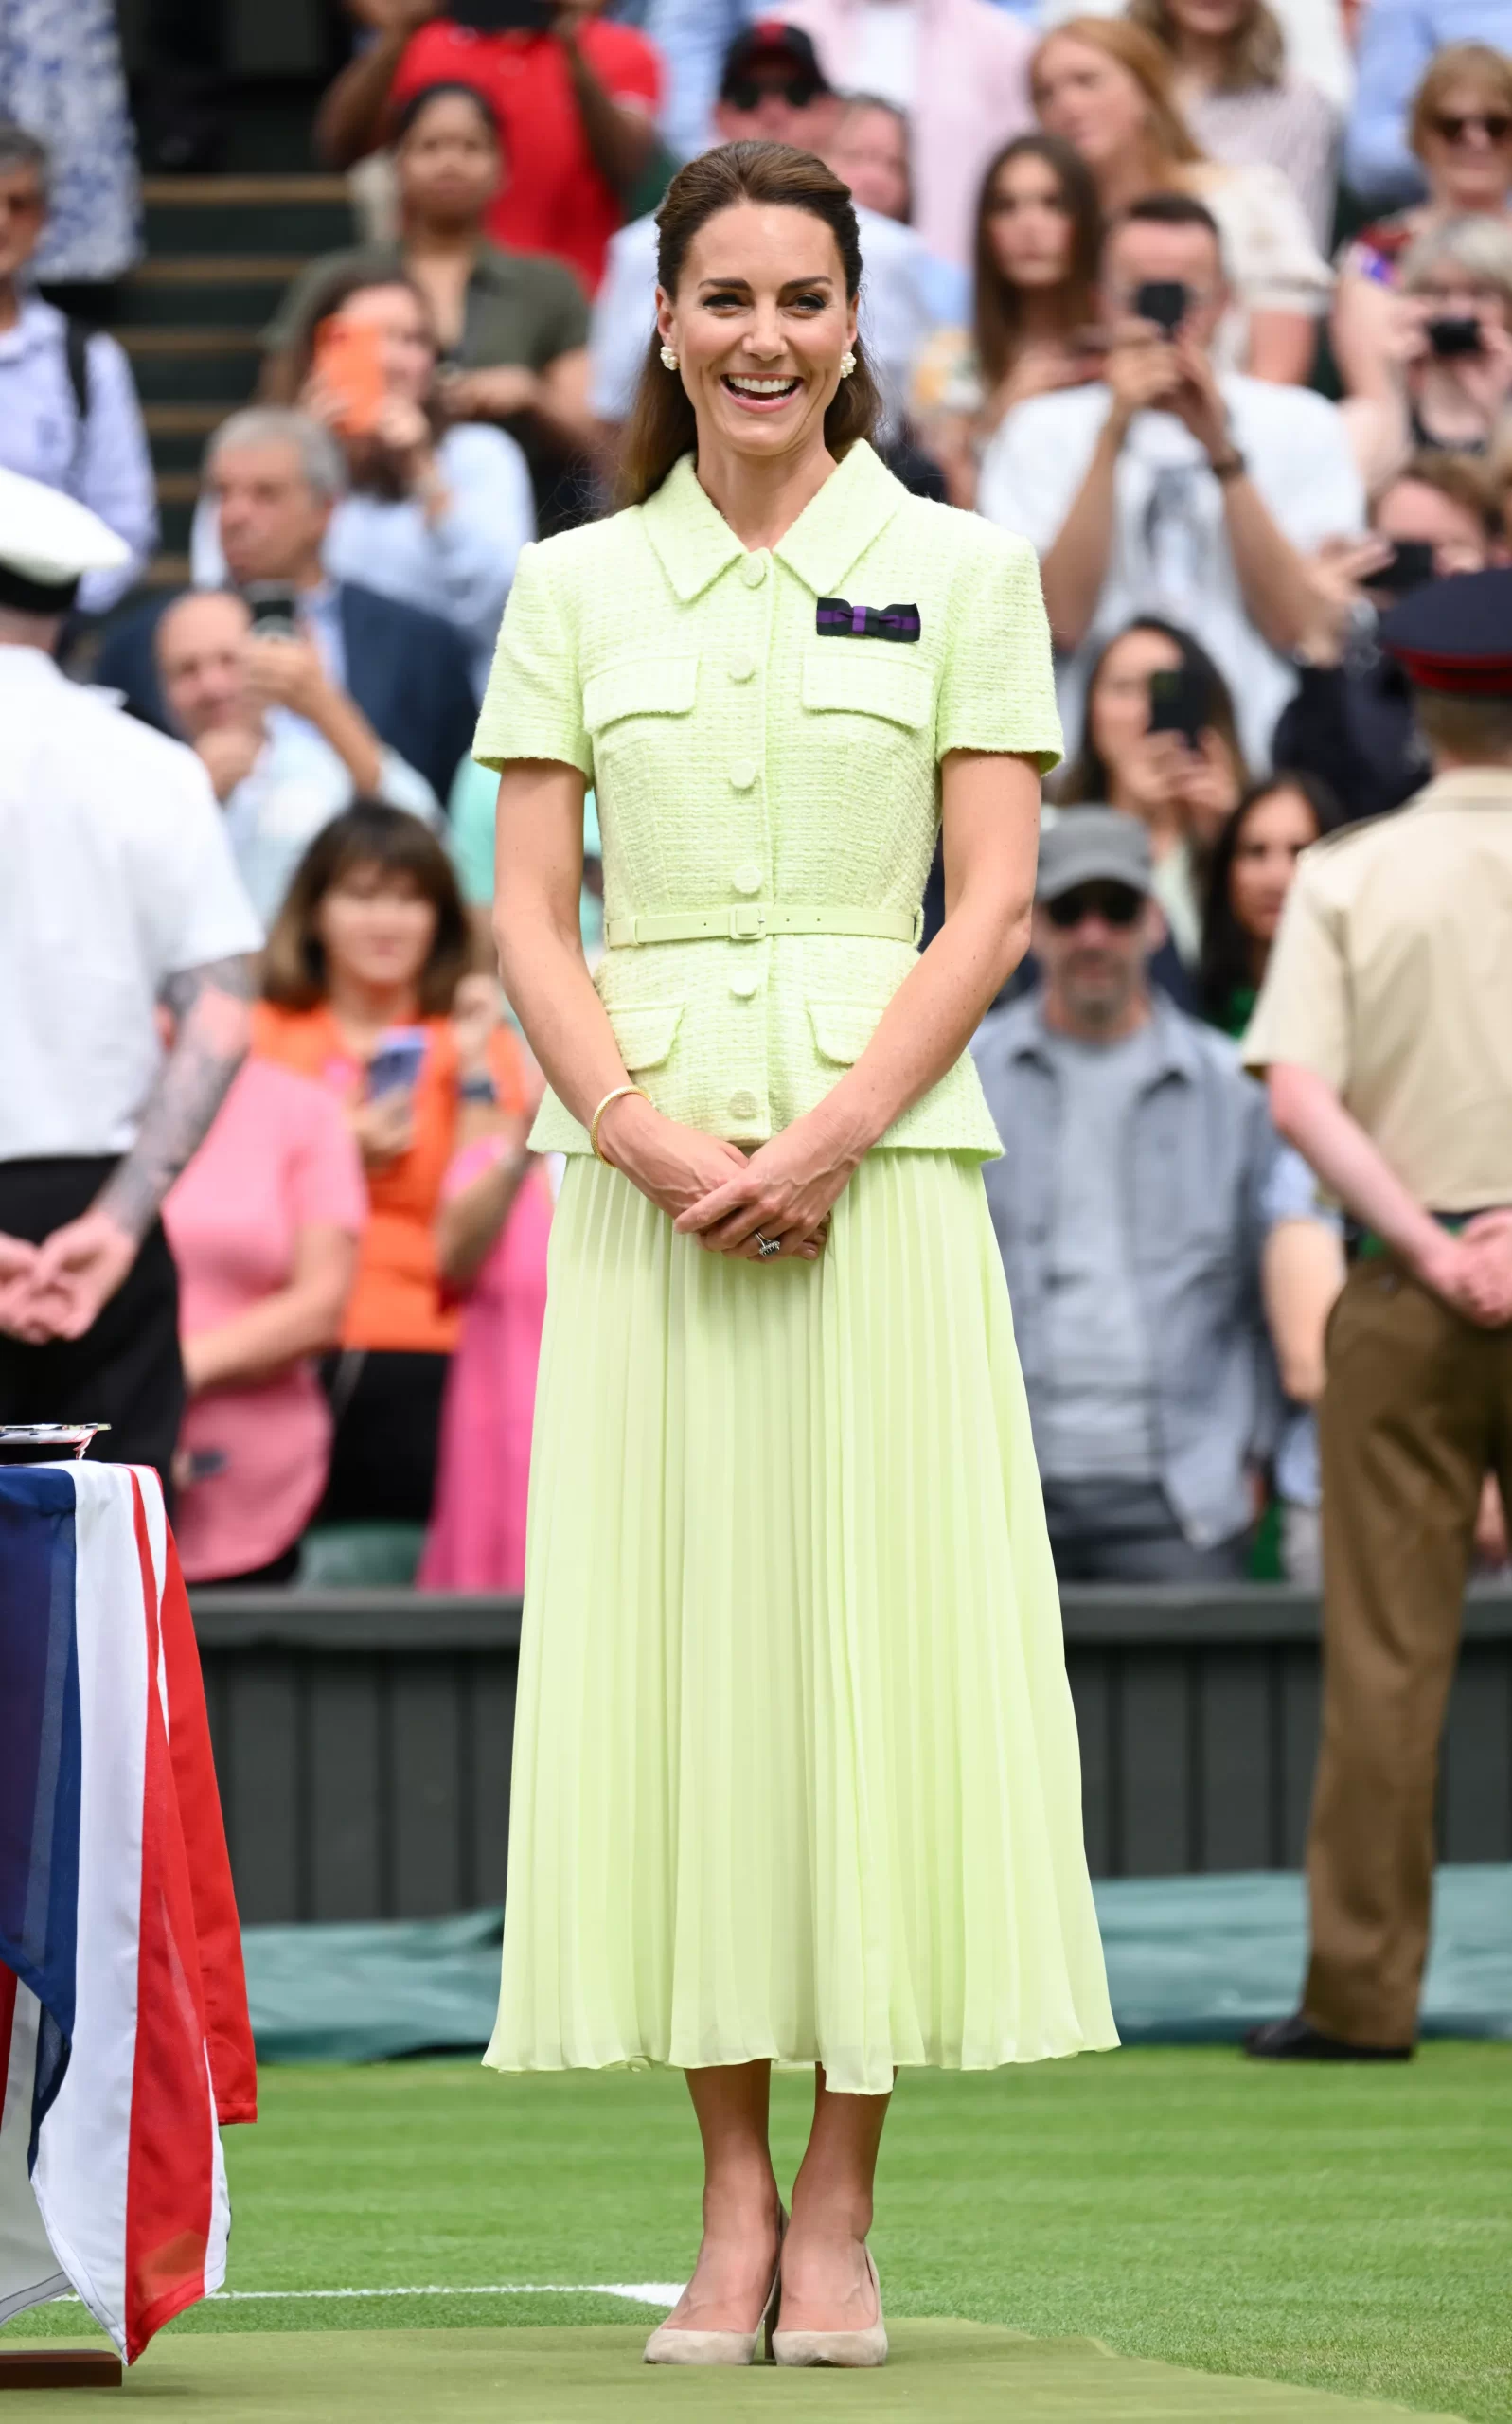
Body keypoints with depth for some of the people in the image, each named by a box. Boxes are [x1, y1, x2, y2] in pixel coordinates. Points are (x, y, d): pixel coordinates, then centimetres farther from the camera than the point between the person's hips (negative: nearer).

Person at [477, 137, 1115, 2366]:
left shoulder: (961, 572, 5)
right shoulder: (575, 589, 10)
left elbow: (994, 903, -1)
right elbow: (531, 909, 5)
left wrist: (827, 1137, -13)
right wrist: (639, 1131, -11)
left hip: (886, 1155, -1)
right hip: (639, 1154, 1)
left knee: (877, 1629, -4)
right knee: (670, 1645, -1)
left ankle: (839, 2205, 1)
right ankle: (731, 2192, 6)